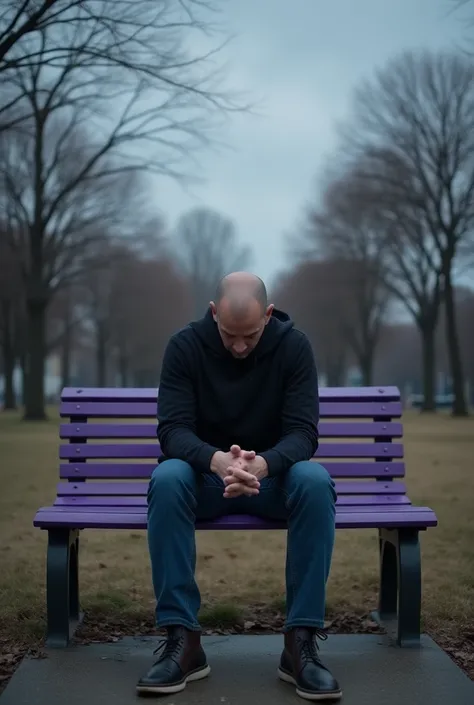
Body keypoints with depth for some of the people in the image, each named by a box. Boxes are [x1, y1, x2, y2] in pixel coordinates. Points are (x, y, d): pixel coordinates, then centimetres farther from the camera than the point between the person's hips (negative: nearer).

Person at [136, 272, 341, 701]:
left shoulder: (293, 345, -12)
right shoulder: (185, 345, -12)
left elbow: (303, 432, -18)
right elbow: (173, 429, -20)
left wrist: (262, 464, -42)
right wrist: (217, 460, -44)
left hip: (272, 477, 0)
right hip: (207, 477, 0)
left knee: (316, 481, -34)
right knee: (167, 479, -35)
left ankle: (302, 640, -27)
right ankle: (182, 639, -28)